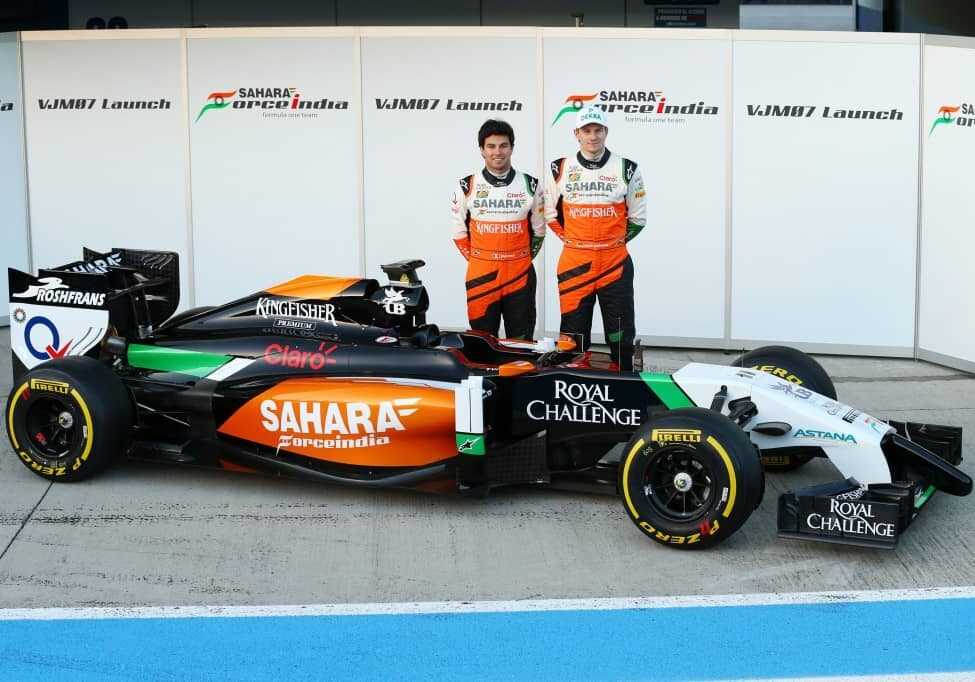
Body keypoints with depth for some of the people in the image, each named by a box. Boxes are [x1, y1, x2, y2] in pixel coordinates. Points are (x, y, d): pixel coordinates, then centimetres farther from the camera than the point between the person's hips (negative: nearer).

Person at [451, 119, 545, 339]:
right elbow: (459, 231, 10)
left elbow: (538, 229, 13)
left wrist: (523, 259, 9)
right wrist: (476, 259, 6)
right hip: (480, 275, 0)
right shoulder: (467, 187, 1)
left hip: (520, 275, 0)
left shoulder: (530, 185, 3)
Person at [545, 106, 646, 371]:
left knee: (621, 337, 4)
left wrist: (614, 241, 5)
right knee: (574, 337, 8)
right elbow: (550, 212, 15)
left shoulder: (627, 170, 1)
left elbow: (637, 218, 9)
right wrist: (570, 238, 8)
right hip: (574, 263, 1)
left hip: (615, 263, -1)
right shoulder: (560, 169, 3)